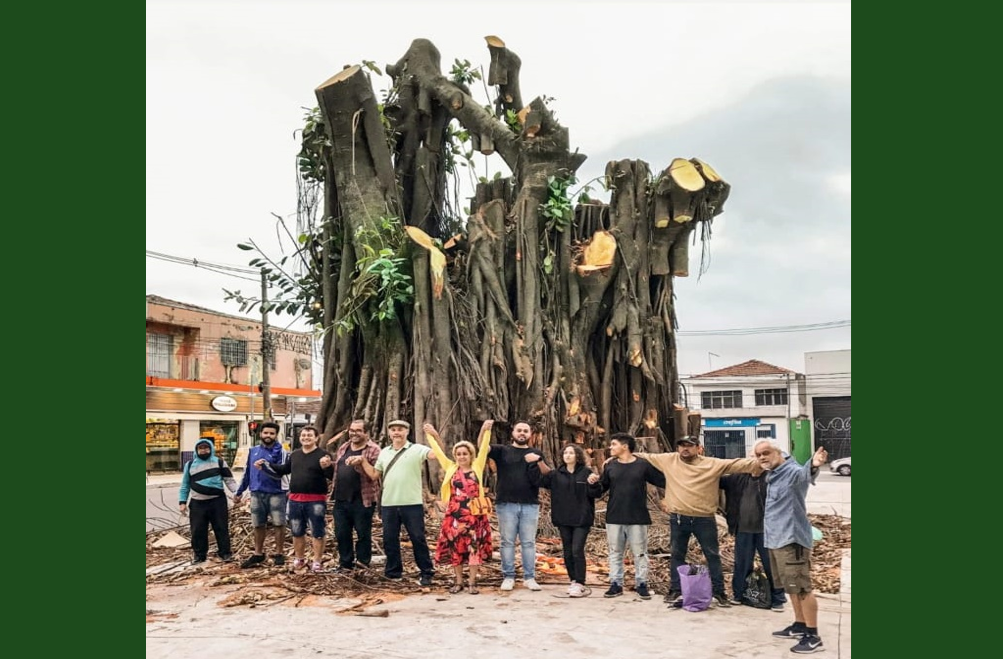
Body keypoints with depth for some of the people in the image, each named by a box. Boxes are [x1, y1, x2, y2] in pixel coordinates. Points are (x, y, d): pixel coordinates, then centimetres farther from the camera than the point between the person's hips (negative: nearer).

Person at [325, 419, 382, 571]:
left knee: (363, 534, 3)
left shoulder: (373, 450, -8)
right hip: (340, 500, 6)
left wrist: (358, 464, -28)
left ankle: (363, 564, 16)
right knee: (341, 534, 12)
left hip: (362, 501, -6)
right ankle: (345, 564, 26)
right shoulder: (342, 448, 13)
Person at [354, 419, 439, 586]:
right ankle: (393, 571, 27)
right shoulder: (384, 452, 13)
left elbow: (437, 454, -21)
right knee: (390, 539, 12)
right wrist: (363, 460, 7)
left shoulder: (417, 449, -5)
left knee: (418, 538, 1)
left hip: (412, 503, -5)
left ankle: (426, 573, 12)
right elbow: (374, 474, 17)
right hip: (388, 504, 5)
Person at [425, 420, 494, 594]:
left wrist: (486, 431, -12)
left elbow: (483, 450, -4)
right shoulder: (451, 468, 7)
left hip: (475, 514, -1)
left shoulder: (477, 467, 3)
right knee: (455, 547, 6)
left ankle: (472, 582, 10)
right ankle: (458, 581, 19)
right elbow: (438, 452, 7)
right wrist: (430, 435, 5)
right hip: (455, 514, 1)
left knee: (475, 547, 1)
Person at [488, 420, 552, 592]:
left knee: (529, 542, 4)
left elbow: (548, 475, 5)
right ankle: (508, 577, 11)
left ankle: (529, 577, 10)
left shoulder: (536, 454, 14)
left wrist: (539, 460, -12)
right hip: (506, 504, -1)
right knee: (507, 542, 3)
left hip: (530, 505, 1)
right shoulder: (502, 450, 7)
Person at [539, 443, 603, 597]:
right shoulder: (556, 474, 7)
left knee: (577, 551, -9)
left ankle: (580, 584, -4)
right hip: (563, 520, 4)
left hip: (582, 520, -4)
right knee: (568, 552, 10)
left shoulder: (586, 473, -3)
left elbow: (597, 493, -5)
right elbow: (539, 480, -3)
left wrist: (593, 484, -27)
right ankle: (573, 581, 22)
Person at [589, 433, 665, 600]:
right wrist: (595, 481, -11)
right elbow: (602, 488, 7)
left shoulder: (643, 464, -6)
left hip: (638, 518, -3)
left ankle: (641, 584, 18)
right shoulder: (610, 465, 4)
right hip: (614, 518, 3)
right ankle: (616, 584, 19)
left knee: (640, 553, 6)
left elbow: (663, 481, -2)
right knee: (615, 553, 10)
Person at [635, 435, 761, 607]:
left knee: (713, 555, 8)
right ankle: (675, 590, 25)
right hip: (678, 518, 2)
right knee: (677, 555, 13)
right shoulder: (668, 460, 1)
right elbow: (645, 456, 9)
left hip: (704, 519, -1)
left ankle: (719, 592, 20)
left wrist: (761, 462, -18)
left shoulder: (713, 464, -4)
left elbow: (737, 464, -9)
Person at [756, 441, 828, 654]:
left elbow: (804, 473, -40)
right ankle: (800, 626, 32)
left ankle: (813, 637, 3)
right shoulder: (771, 476, 12)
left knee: (802, 588, -4)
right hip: (775, 539, 10)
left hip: (792, 539, -10)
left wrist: (813, 466, -64)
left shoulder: (792, 471, -17)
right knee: (791, 587, 19)